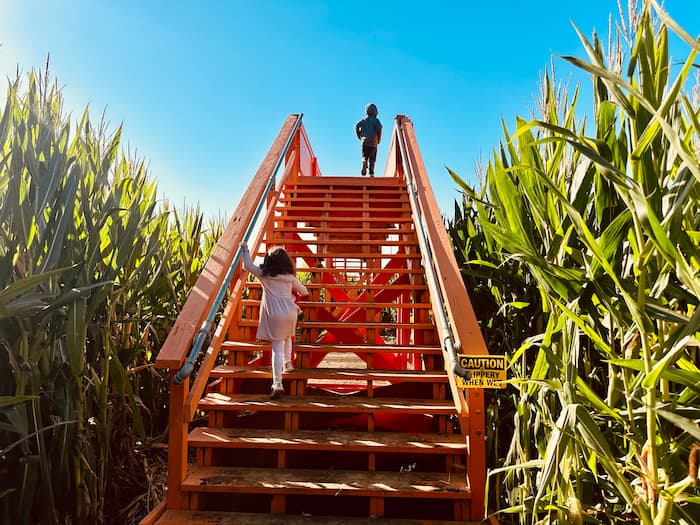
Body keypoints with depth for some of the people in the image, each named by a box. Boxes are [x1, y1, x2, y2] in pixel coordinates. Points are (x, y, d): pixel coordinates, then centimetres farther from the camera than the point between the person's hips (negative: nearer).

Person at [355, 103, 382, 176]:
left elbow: (357, 126, -1)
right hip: (373, 141, -2)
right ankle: (371, 173, -2)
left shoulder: (364, 120, 10)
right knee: (372, 158, 4)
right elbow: (379, 128, -13)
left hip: (364, 140, 2)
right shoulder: (376, 120, 1)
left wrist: (359, 136, 8)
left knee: (364, 156, 6)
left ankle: (364, 164, -26)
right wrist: (379, 139, 0)